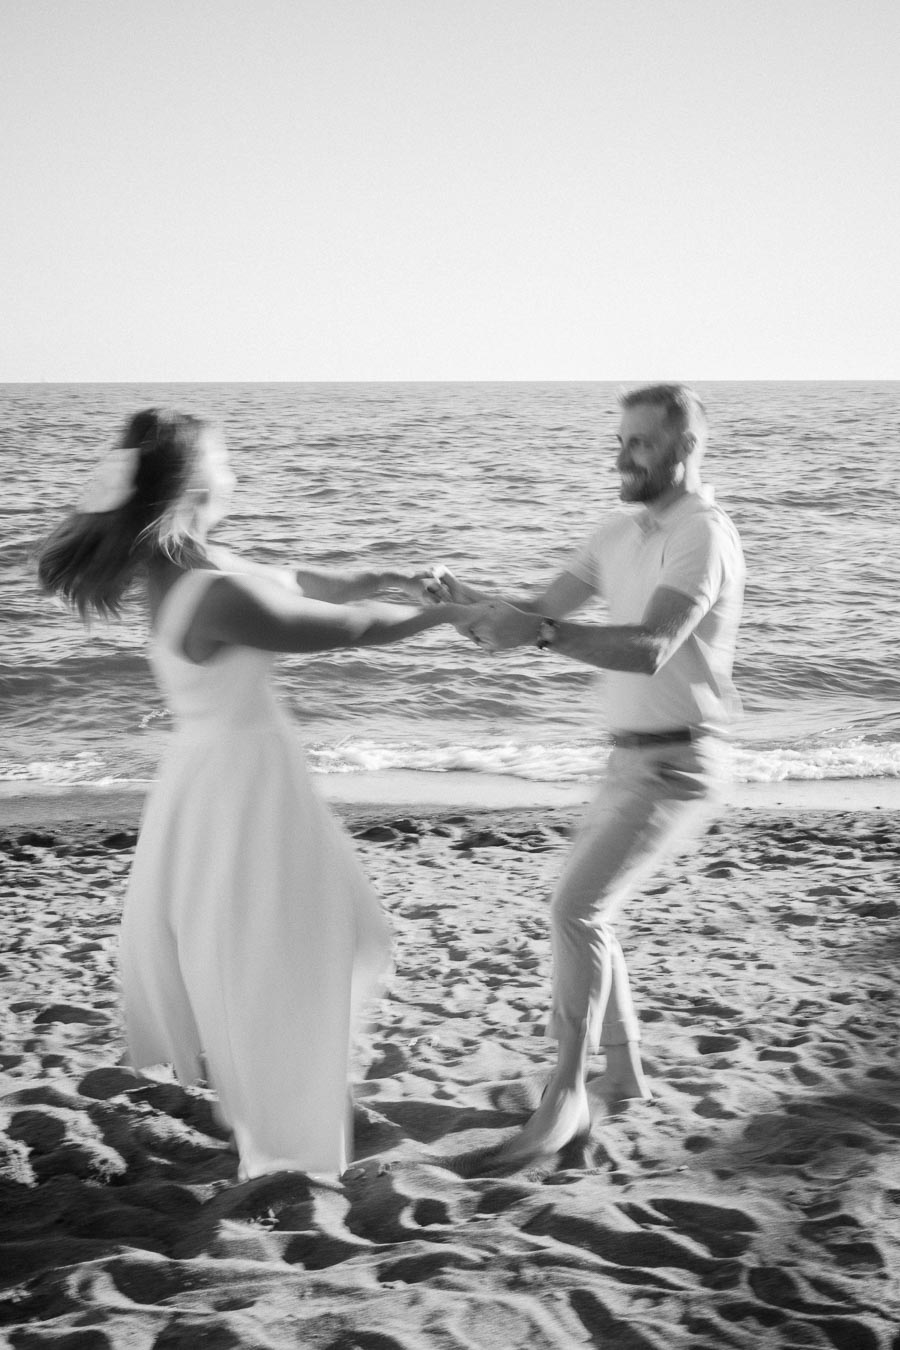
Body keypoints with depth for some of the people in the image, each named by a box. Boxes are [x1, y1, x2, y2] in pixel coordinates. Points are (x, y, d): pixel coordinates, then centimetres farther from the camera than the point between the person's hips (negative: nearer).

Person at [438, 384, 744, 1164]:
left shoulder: (703, 536, -18)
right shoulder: (622, 532, 12)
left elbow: (650, 650, -33)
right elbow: (543, 612, 8)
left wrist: (539, 633, -44)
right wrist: (473, 602, -13)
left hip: (675, 765, -9)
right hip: (633, 757, 9)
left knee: (577, 911, -18)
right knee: (584, 912, 14)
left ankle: (566, 1096, -9)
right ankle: (623, 1072, 28)